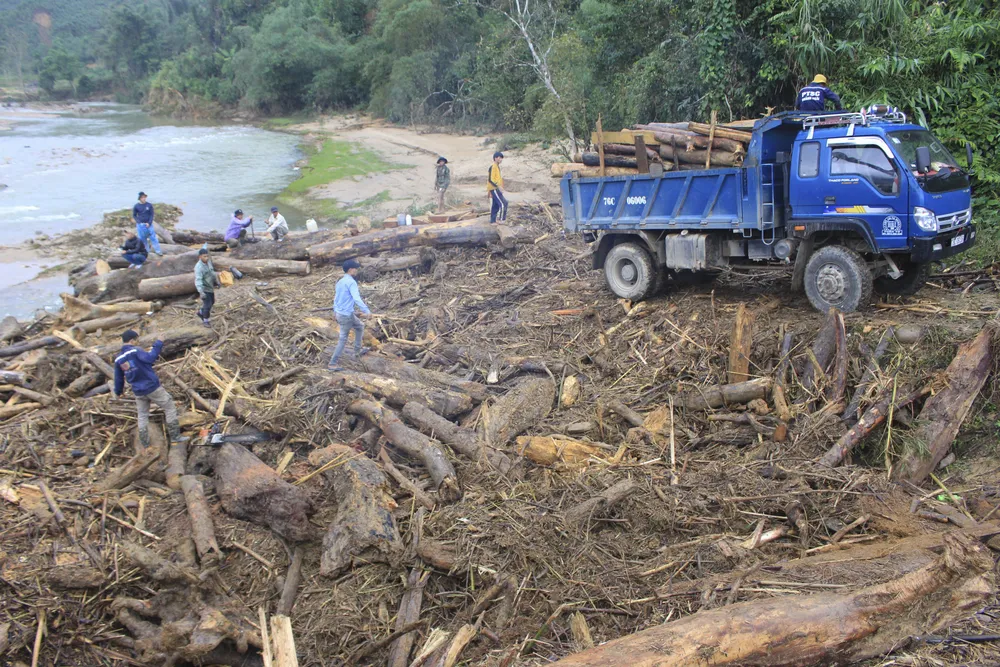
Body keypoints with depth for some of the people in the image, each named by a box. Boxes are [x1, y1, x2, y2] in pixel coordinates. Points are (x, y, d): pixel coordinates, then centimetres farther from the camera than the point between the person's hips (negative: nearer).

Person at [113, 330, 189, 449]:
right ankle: (175, 436, 4)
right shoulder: (135, 351, -14)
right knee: (170, 407, 5)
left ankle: (144, 443, 18)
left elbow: (118, 378, 15)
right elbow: (149, 358, -26)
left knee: (142, 416, 17)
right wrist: (158, 345, -17)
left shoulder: (118, 359, 6)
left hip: (138, 392, 6)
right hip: (153, 387, -6)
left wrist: (118, 391, 30)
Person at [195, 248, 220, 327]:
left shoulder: (208, 261, -3)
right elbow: (198, 280, -33)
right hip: (204, 289, -8)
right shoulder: (198, 267, -27)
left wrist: (216, 281, 23)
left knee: (212, 302, 22)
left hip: (210, 287, 8)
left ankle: (201, 312, 44)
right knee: (207, 305, -3)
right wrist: (201, 292, -41)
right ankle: (205, 320, 17)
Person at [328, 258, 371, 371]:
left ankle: (357, 350, 30)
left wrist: (335, 312, 26)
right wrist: (366, 311, -29)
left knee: (360, 326, 25)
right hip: (347, 315, -9)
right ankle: (332, 364, 0)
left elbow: (336, 298, 19)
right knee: (343, 339, -2)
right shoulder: (351, 282, -17)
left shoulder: (340, 282, 11)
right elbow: (356, 298, -29)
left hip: (339, 313, 9)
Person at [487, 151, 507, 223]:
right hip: (494, 189, -10)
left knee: (495, 206, 11)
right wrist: (498, 186, -25)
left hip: (496, 189, 10)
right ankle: (501, 219, -6)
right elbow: (490, 179, -21)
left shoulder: (497, 167, 15)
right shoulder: (493, 167, -16)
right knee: (503, 203, -11)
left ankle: (492, 221, 15)